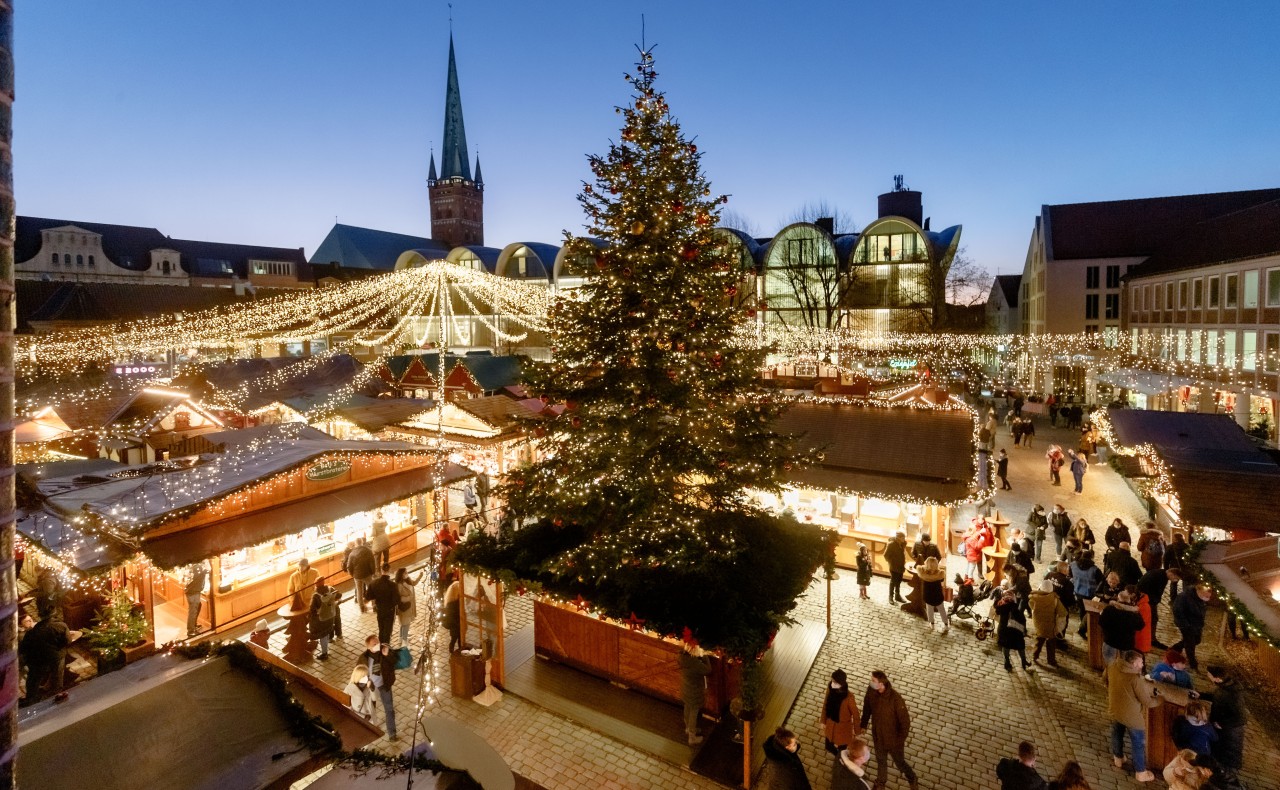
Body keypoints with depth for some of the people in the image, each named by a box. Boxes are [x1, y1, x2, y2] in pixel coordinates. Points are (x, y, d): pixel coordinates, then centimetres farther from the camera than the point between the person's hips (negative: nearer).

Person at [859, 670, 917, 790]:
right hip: (877, 735, 4)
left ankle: (912, 779, 53)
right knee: (880, 760, 27)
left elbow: (905, 720, -22)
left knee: (899, 762, 21)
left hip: (893, 738, -4)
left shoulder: (896, 699, -36)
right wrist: (863, 725, 8)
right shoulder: (871, 691, -20)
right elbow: (867, 708, -1)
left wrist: (901, 739, -14)